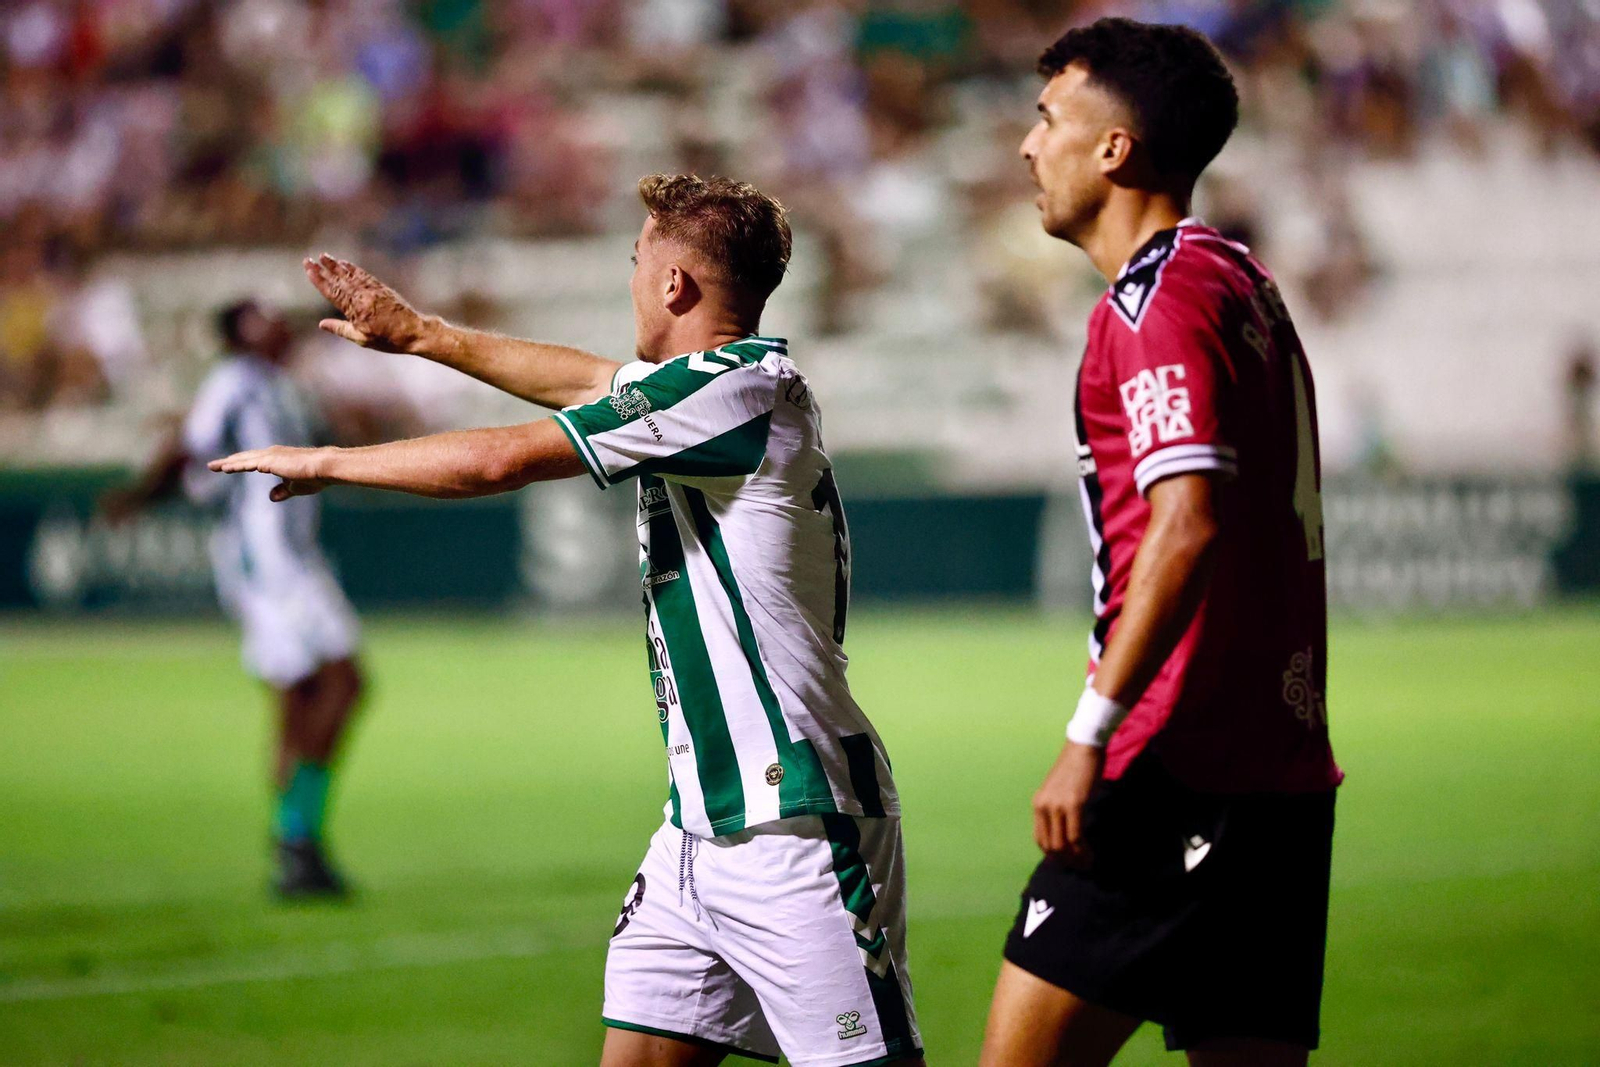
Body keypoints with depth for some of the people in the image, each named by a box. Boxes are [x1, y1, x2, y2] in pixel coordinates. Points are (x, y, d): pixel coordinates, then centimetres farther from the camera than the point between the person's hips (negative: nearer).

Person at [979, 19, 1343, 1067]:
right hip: (1283, 771, 10)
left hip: (1183, 773, -10)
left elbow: (1190, 522, -22)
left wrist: (1090, 732, -23)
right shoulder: (1243, 282, 19)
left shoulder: (1159, 297, -10)